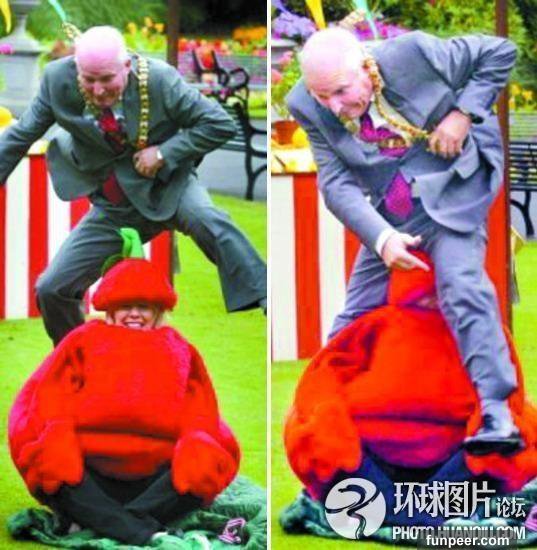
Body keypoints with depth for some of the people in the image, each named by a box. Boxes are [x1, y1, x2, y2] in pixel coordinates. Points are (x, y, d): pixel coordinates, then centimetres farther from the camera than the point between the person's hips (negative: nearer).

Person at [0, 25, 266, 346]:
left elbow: (220, 124, -15)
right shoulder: (59, 80, -14)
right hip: (112, 209, 4)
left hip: (166, 187, -3)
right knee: (51, 290, 0)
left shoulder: (158, 79, -21)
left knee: (208, 220, -37)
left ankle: (268, 301, -37)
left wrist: (164, 153, -23)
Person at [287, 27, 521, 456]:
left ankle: (497, 417, -30)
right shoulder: (307, 107, -11)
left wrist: (463, 114, -18)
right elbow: (336, 183, -14)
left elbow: (500, 52, -9)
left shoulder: (413, 54, -21)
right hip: (387, 214, 4)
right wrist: (382, 238, -28)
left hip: (448, 192, -4)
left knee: (462, 284, -24)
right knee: (354, 317, 7)